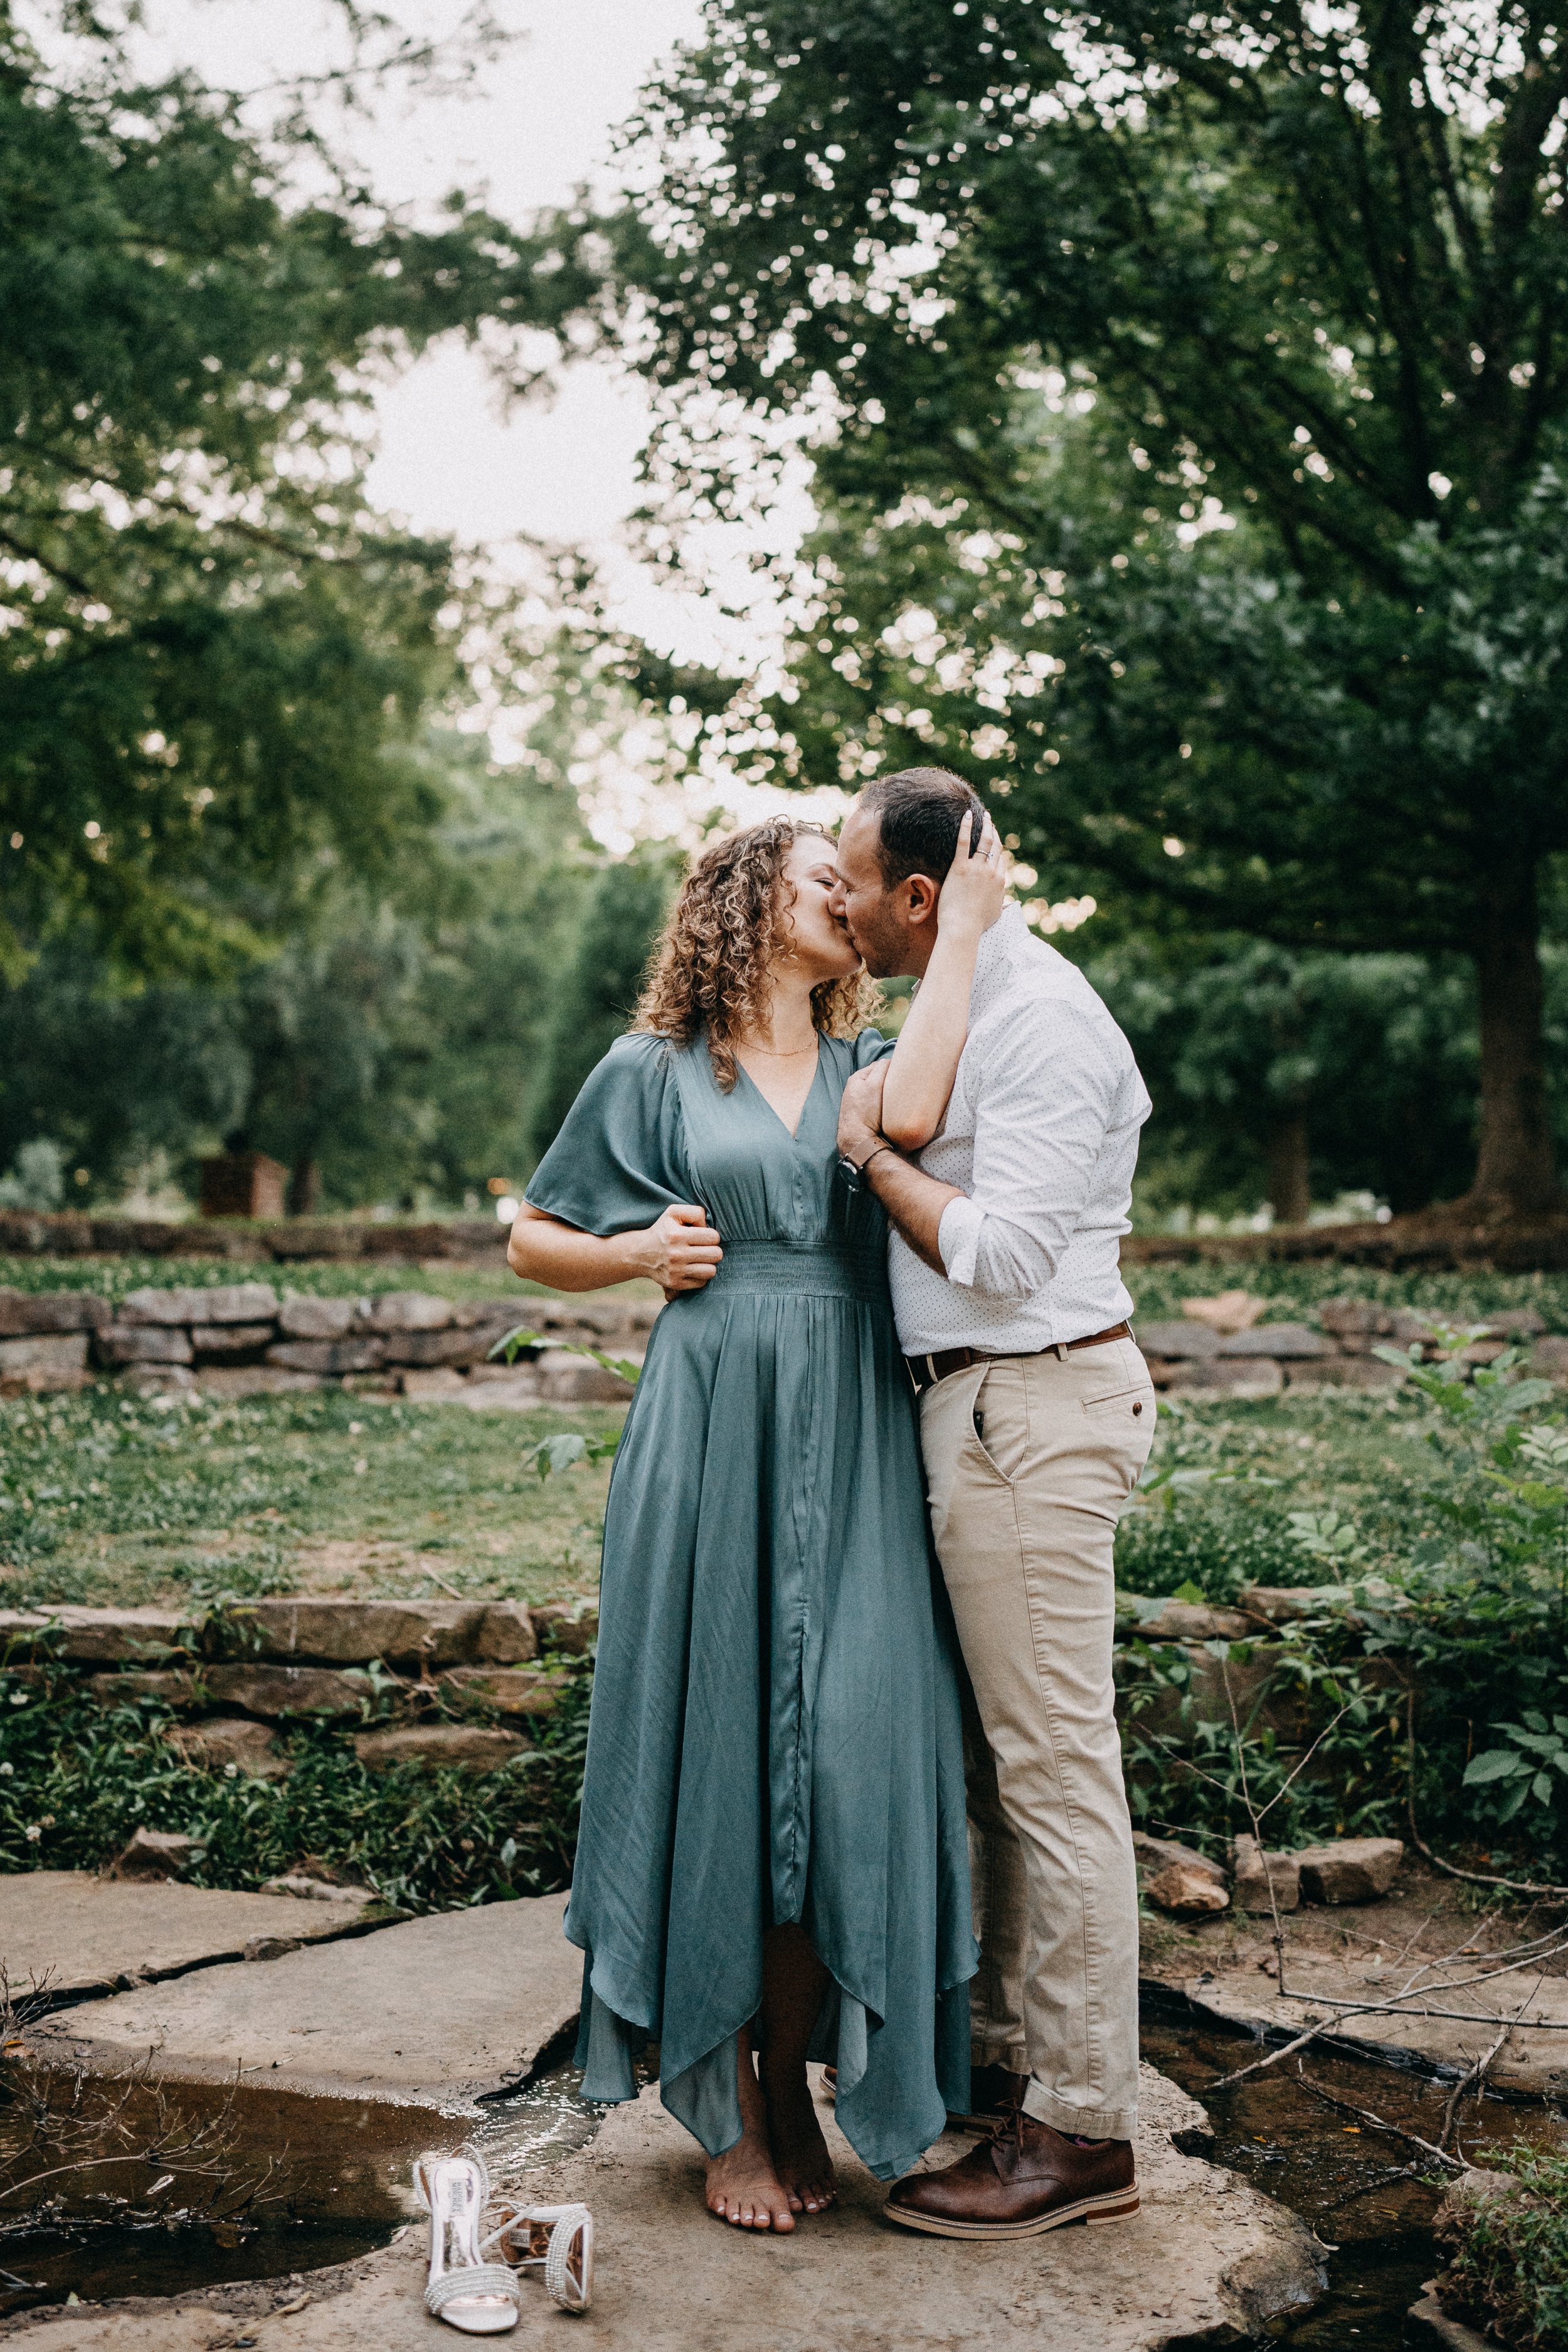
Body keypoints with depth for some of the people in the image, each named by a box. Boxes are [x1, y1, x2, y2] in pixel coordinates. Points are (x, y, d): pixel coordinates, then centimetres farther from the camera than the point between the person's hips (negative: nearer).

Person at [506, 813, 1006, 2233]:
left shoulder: (869, 1067, 13)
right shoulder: (652, 1073, 8)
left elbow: (914, 1118, -13)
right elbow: (534, 1241, 14)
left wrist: (966, 922, -8)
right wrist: (641, 1252, -5)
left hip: (853, 1454, 2)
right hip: (710, 1438, -2)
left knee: (841, 1753, 1)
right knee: (712, 1751, 1)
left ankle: (797, 2087, 18)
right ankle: (728, 2112, 15)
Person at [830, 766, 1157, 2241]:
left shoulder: (1037, 1023, -16)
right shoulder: (967, 1007, 16)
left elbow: (1001, 1256, -21)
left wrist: (873, 1151, -11)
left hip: (1031, 1409, -11)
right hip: (976, 1404, 11)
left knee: (1054, 1763, -4)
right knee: (993, 1751, 16)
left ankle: (1080, 2132, 7)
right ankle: (1006, 2049, 30)